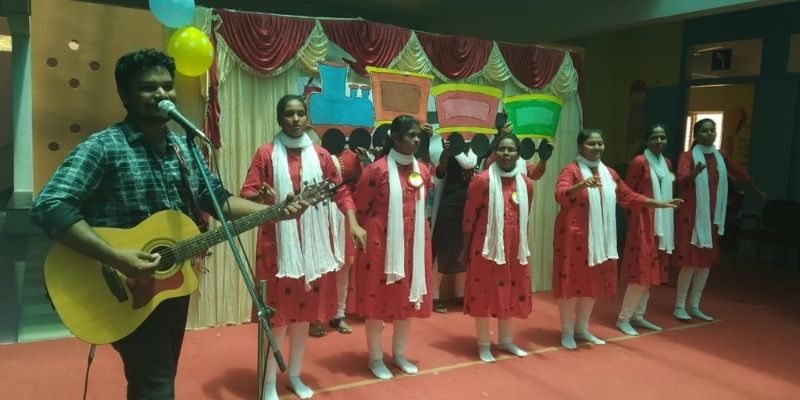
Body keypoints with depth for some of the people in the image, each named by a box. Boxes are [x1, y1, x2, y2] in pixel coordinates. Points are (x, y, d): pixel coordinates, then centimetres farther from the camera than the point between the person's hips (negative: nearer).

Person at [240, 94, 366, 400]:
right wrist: (262, 197, -27)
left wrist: (353, 224, -4)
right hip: (278, 243, -3)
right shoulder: (266, 153, -1)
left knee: (305, 308, 11)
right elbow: (246, 194, -5)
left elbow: (341, 191, 8)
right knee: (277, 311, 0)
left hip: (313, 243, 3)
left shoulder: (320, 155, 7)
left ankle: (295, 375, 28)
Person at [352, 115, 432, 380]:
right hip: (382, 243, -6)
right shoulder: (378, 169, -12)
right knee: (379, 298, 5)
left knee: (408, 298, 13)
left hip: (413, 243, 6)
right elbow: (359, 207, -5)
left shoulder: (423, 171, 7)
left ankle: (399, 354, 29)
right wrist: (370, 233, 2)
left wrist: (416, 232, 17)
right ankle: (376, 358, 20)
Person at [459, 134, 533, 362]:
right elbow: (469, 217, -7)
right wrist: (466, 249, -6)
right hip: (486, 246, -5)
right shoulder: (482, 180, -10)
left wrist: (522, 246, 16)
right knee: (484, 293, 5)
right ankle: (483, 344, 19)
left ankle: (505, 341, 32)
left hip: (514, 247, 5)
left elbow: (525, 217, 14)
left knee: (510, 292, 15)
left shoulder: (526, 183, 5)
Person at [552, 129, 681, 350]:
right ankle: (567, 332, 14)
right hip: (574, 237, -7)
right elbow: (560, 195, -28)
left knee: (593, 283, 13)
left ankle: (582, 329, 28)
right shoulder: (571, 170, -10)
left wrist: (661, 203, 17)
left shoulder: (609, 173, 12)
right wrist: (582, 185, -46)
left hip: (600, 238, 7)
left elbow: (629, 197, 20)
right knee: (572, 282, 0)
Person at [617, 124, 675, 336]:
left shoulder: (667, 163, 13)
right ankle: (623, 318, 2)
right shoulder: (639, 162, -11)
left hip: (661, 222, 8)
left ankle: (638, 315, 21)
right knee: (641, 270, -8)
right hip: (643, 221, -8)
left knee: (652, 269, 11)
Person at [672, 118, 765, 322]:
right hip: (691, 215, -6)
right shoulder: (688, 156, -9)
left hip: (712, 217, 6)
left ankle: (694, 306, 20)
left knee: (706, 262, 9)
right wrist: (695, 173, -46)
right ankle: (679, 307, 4)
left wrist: (756, 190, 40)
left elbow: (739, 172, 27)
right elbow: (681, 181, -25)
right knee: (690, 262, -8)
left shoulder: (721, 157, 10)